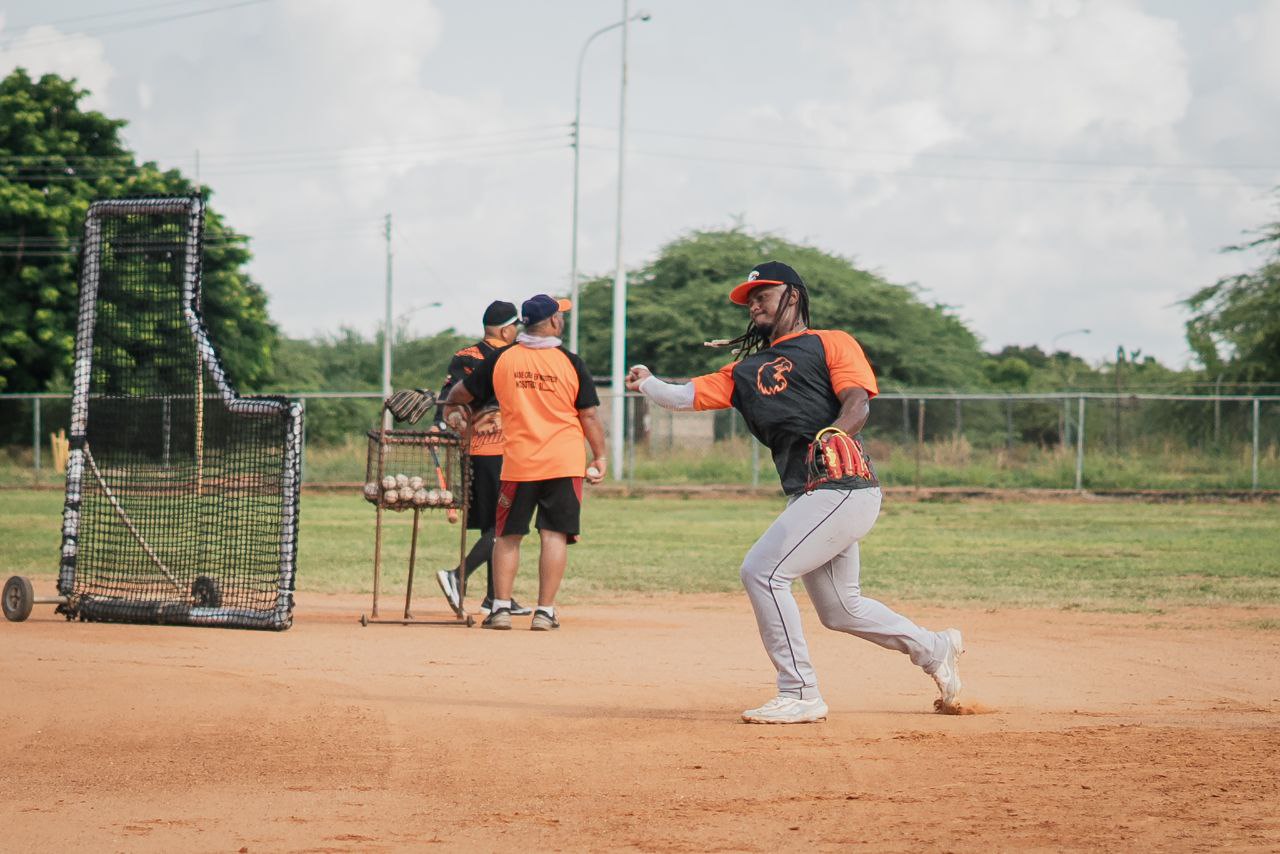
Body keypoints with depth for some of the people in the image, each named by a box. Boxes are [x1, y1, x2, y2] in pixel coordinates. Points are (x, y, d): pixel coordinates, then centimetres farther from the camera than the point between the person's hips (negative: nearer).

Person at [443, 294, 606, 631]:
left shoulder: (501, 359, 1)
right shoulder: (570, 362, -4)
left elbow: (463, 391, 15)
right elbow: (589, 414, -2)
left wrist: (450, 406, 37)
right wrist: (599, 456, 9)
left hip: (518, 463, 1)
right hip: (564, 463, -1)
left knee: (507, 535, 11)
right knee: (554, 535, 1)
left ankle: (501, 607, 5)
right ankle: (545, 612, -3)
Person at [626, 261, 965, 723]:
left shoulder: (831, 343, 4)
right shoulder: (745, 370, 22)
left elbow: (857, 404, -10)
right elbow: (688, 395, 12)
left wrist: (831, 435, -29)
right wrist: (647, 384, -4)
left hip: (844, 487, -8)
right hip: (807, 495, 8)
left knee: (762, 570, -16)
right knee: (839, 610, 15)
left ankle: (799, 694, -10)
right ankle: (935, 649, 36)